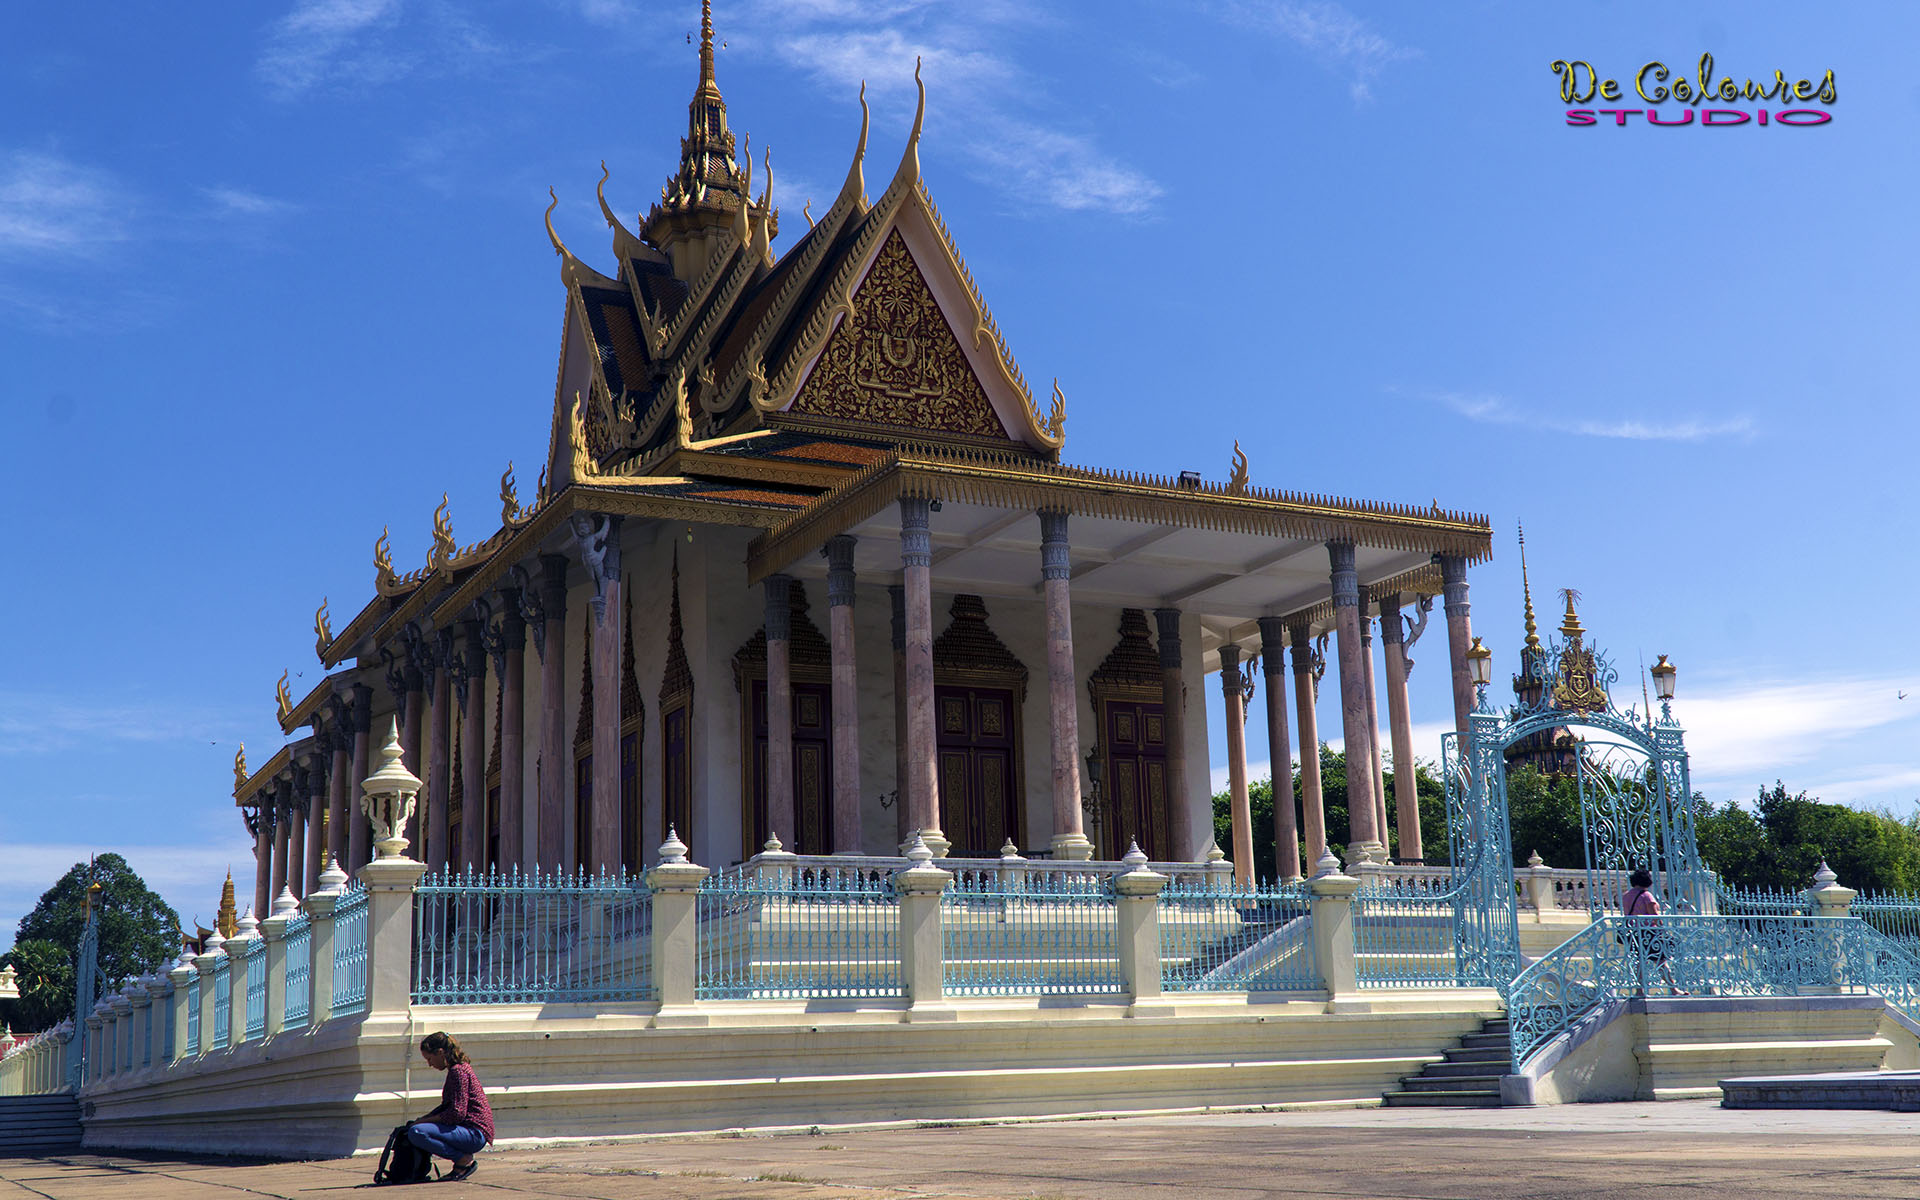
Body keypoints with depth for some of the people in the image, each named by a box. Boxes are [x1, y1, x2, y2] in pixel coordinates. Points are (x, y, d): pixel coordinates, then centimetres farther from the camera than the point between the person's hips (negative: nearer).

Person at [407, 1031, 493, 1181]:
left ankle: (464, 1160, -12)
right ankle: (463, 1159, 11)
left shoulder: (458, 1071, -14)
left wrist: (425, 1120, -12)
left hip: (475, 1133, -11)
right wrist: (422, 1119, 9)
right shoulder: (460, 1068, 17)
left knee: (416, 1133, -26)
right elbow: (447, 1107, 22)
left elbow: (457, 1113, -21)